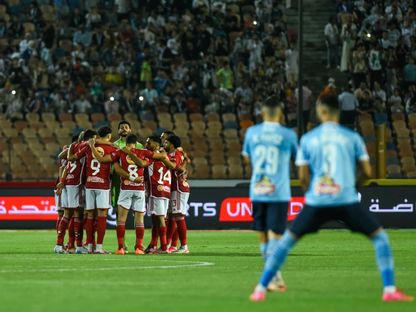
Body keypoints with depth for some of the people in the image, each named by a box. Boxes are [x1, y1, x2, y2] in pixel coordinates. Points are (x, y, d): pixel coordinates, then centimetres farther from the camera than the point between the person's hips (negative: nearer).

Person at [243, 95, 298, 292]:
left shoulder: (252, 132, 4)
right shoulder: (288, 135, -4)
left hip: (257, 192, 3)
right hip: (279, 193, -3)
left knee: (263, 237, 13)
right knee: (274, 236, -4)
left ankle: (276, 278, 18)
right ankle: (272, 278, -17)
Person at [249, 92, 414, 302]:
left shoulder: (308, 139, 7)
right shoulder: (352, 137, 5)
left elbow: (303, 176, 6)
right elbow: (367, 171, 6)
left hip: (316, 202, 1)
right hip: (347, 201, -1)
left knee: (286, 241, 16)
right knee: (380, 237, 14)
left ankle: (260, 289, 13)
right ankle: (390, 290, 3)